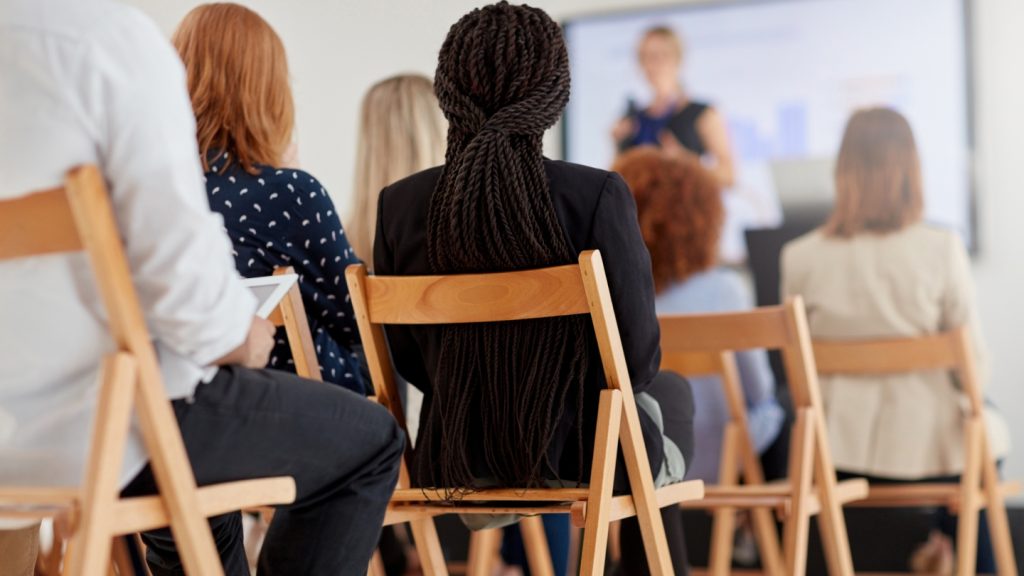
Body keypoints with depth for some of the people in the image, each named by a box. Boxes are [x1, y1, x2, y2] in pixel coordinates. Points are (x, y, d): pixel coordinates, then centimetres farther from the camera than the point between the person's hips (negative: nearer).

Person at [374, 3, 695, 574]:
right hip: (581, 457, -4)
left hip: (451, 461, 4)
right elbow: (639, 354, -13)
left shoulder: (398, 205, -8)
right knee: (670, 392, 33)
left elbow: (409, 358, 0)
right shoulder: (599, 195, -18)